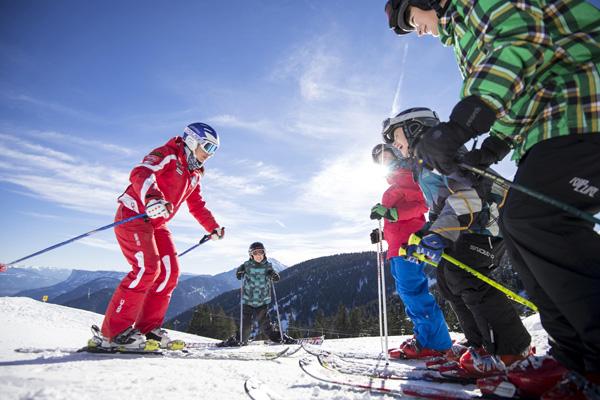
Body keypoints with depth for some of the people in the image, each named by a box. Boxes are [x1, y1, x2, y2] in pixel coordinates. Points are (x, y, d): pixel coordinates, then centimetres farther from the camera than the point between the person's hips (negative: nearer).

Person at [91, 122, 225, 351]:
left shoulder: (194, 175, 17)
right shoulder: (168, 155, -9)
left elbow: (197, 206, 27)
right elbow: (141, 173, -28)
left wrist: (213, 228, 23)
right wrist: (152, 197, -48)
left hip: (156, 224, 9)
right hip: (133, 215, -9)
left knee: (169, 271, -1)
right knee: (147, 268, -22)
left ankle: (148, 327, 7)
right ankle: (114, 331, -12)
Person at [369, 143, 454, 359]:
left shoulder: (405, 177, 4)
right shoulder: (394, 186, 30)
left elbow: (421, 204, -12)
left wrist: (392, 213, -21)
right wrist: (382, 234, 21)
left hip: (407, 242, -10)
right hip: (398, 245, 10)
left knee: (412, 289, -15)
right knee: (407, 291, 7)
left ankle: (435, 343, -12)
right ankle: (425, 337, 10)